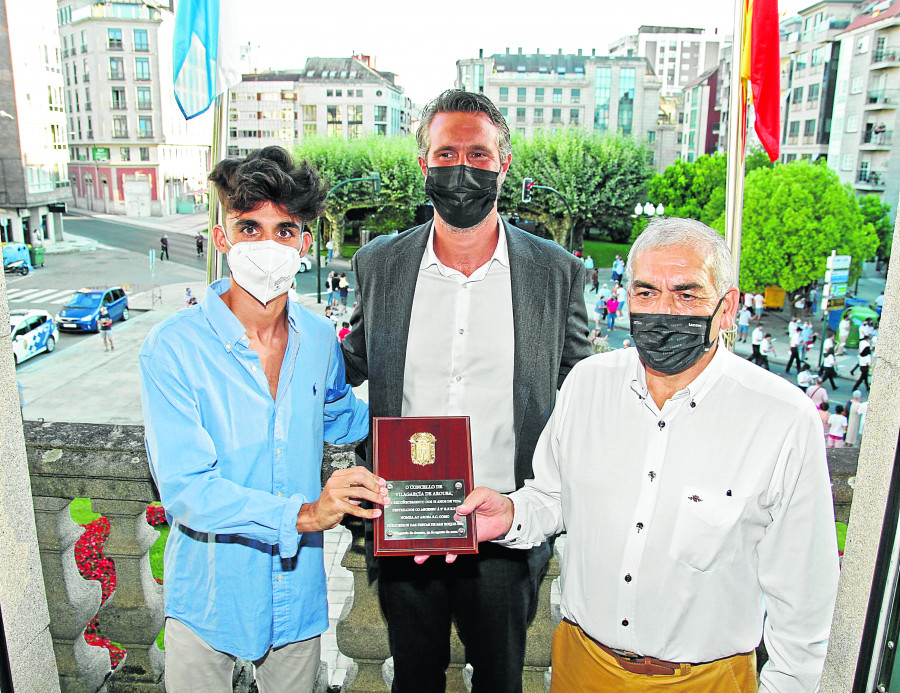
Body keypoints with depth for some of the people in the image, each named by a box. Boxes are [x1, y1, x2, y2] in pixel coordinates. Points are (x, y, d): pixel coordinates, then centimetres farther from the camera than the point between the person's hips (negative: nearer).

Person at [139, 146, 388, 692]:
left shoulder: (319, 339, -5)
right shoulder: (174, 348, -19)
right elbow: (185, 490, -25)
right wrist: (302, 513, -36)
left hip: (298, 592, 4)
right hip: (209, 599, -3)